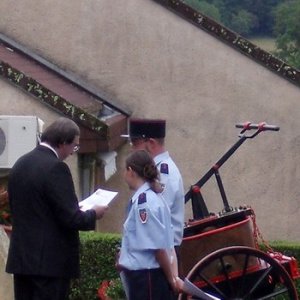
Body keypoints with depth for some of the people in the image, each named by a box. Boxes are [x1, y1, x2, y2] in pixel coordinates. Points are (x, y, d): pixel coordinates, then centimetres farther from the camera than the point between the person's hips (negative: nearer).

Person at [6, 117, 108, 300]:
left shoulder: (20, 165, 10)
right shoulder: (55, 168, -15)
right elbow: (71, 219, -18)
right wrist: (93, 215, 3)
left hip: (21, 257, 8)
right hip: (50, 261, -8)